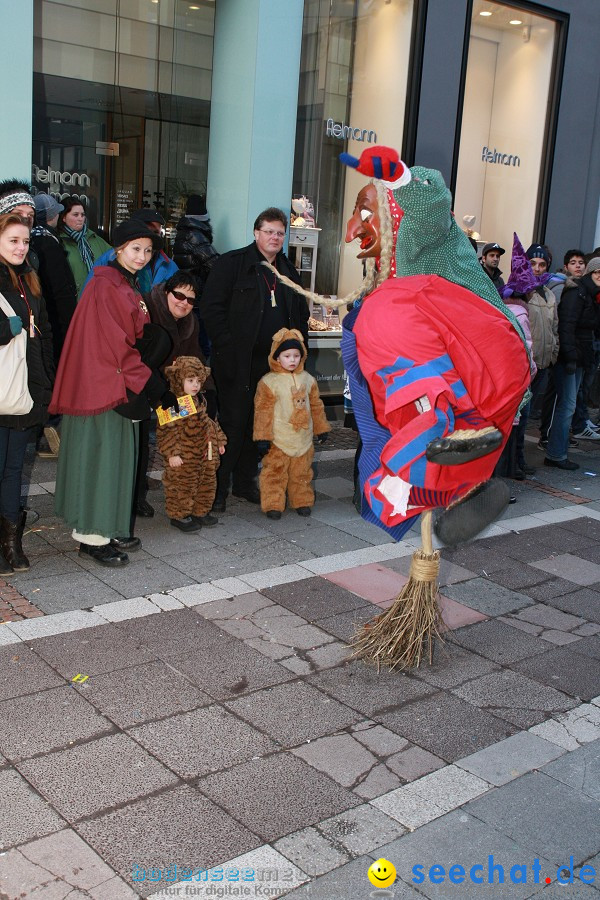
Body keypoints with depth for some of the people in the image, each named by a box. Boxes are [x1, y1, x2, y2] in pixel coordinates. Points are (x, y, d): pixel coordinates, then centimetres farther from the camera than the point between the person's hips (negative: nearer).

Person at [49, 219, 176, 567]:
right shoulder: (105, 287, -13)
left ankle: (112, 529, 21)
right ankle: (93, 538, 4)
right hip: (101, 387, -9)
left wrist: (153, 386, 8)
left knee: (117, 457, 12)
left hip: (122, 388, 9)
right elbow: (118, 347, -19)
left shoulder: (129, 288, 16)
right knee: (99, 457, -4)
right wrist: (156, 387, -17)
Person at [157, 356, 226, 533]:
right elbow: (167, 432, -21)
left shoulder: (200, 402, 9)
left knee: (207, 482, 17)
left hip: (204, 455, 8)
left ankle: (200, 511, 32)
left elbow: (208, 424, 23)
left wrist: (219, 440, 24)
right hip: (183, 460, -8)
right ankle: (179, 515, 17)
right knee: (182, 485, 2)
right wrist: (172, 453, -24)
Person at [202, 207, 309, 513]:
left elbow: (301, 315, 24)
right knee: (233, 422, -3)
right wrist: (228, 348, -16)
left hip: (274, 362, 6)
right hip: (239, 362, -6)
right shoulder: (232, 263, -3)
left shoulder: (289, 273, 16)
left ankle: (245, 481, 25)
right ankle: (217, 488, 7)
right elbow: (211, 307, -9)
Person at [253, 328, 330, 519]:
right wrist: (262, 437, -13)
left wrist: (321, 428, 18)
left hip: (303, 438, 4)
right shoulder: (269, 382, -9)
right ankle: (273, 504, 9)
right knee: (275, 472, 0)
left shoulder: (307, 379, 7)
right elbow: (263, 411, -10)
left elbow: (316, 405, 16)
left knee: (302, 473, 14)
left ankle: (302, 501, 26)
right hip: (278, 440, -4)